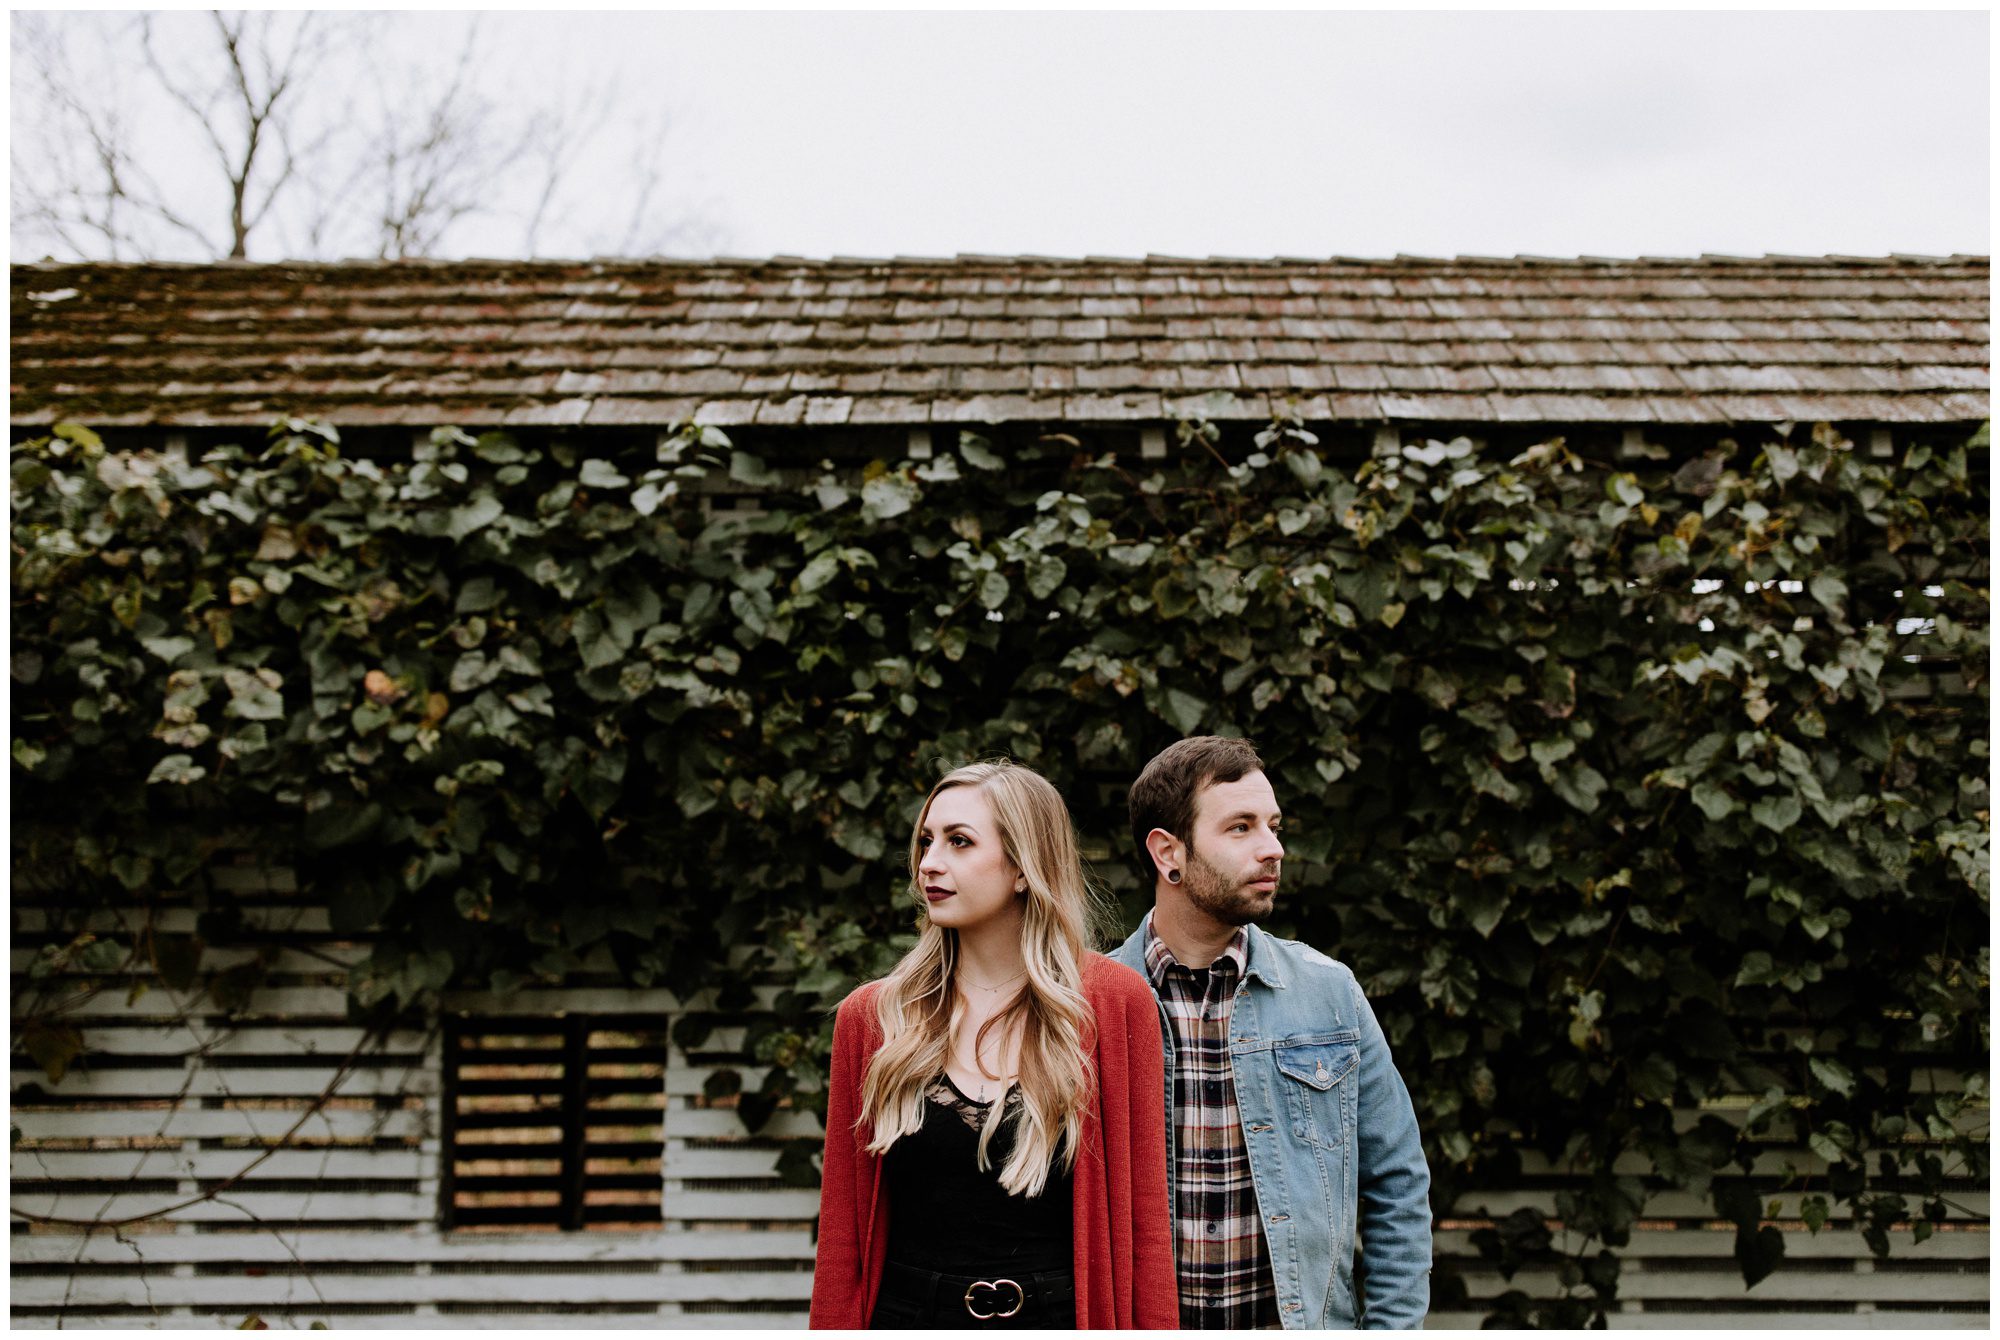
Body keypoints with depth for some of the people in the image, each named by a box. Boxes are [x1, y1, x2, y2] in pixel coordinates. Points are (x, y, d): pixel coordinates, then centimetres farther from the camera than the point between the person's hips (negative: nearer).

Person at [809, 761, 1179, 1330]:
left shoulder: (1116, 1003, -4)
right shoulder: (870, 1017, 2)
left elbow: (1143, 1223, -4)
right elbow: (841, 1236, 3)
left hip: (1059, 1318, -1)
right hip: (907, 1314, 2)